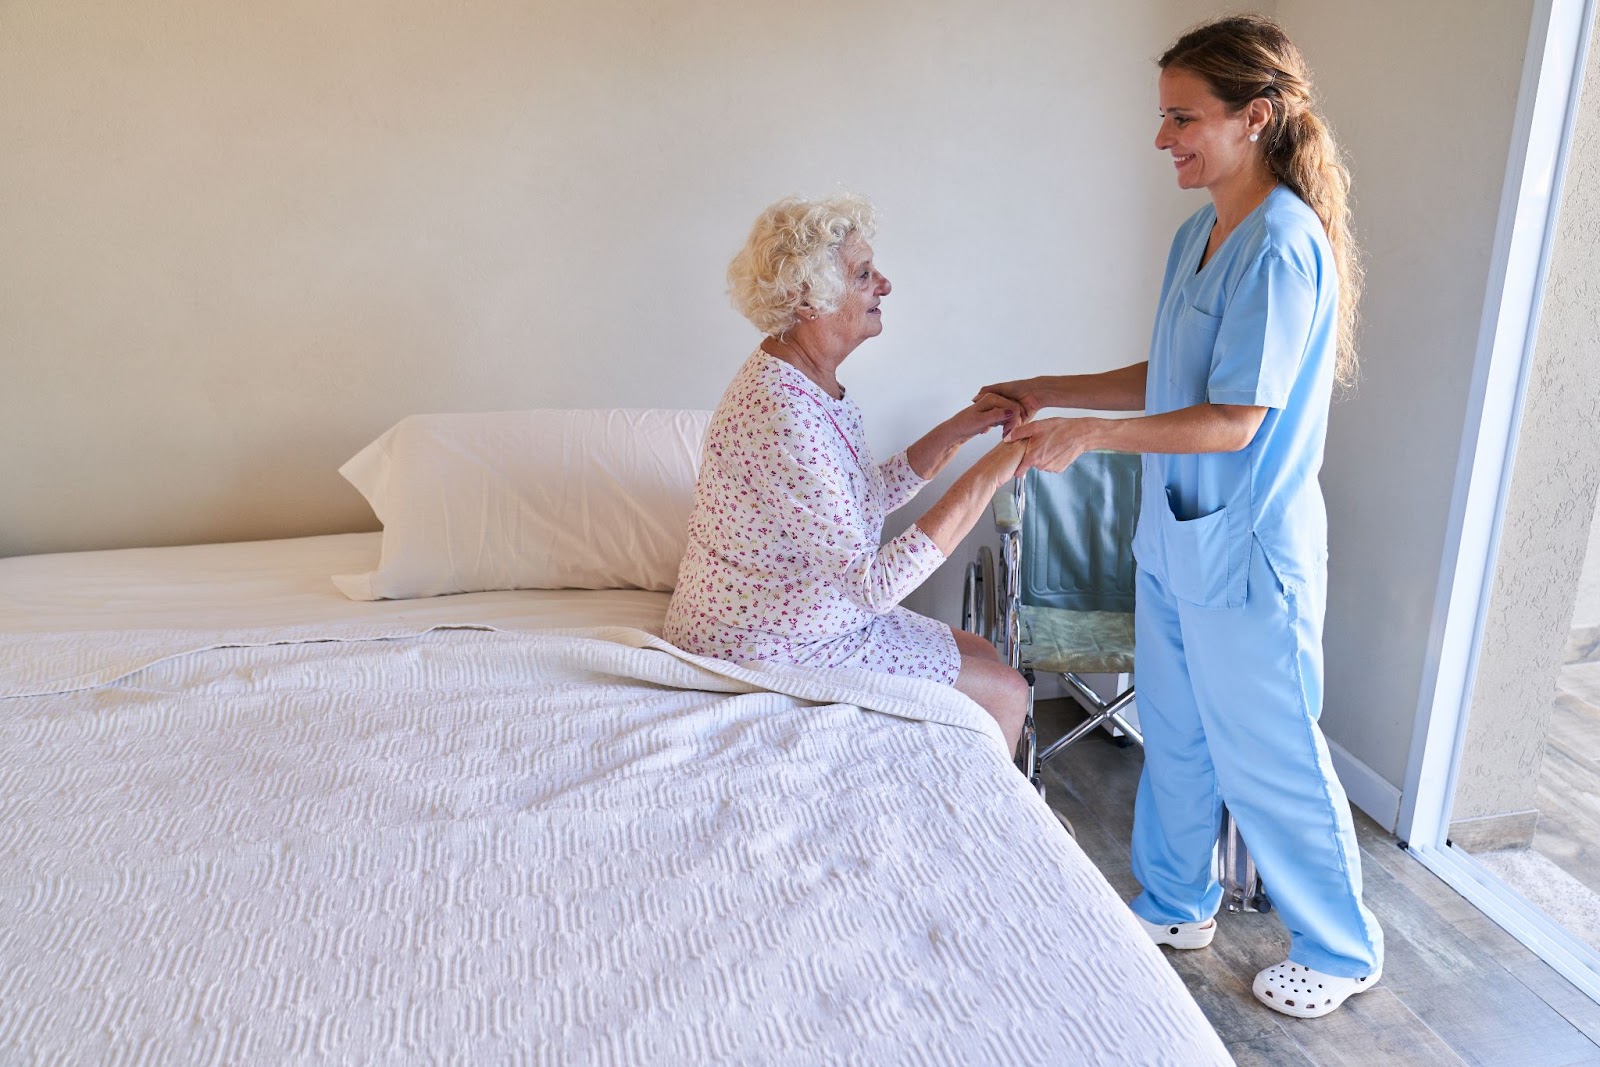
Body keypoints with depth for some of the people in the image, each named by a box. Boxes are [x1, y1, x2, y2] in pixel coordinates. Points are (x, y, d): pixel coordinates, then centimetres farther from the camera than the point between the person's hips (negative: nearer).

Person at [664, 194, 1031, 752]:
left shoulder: (812, 380, 0)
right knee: (1005, 693, 0)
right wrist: (990, 473, -29)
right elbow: (876, 584, -30)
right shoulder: (782, 416, -31)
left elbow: (867, 497, 10)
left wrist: (955, 431, -2)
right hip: (771, 647, -9)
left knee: (982, 654, 16)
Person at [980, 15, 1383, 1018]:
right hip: (1178, 534, 9)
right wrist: (1053, 390, 6)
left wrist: (1088, 434, -21)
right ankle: (1178, 906, 40)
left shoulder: (1281, 243, -21)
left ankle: (1343, 950, 29)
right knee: (1175, 737, 20)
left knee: (1269, 757, 7)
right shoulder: (1202, 233, 7)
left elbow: (1235, 421, -24)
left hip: (1246, 551, -9)